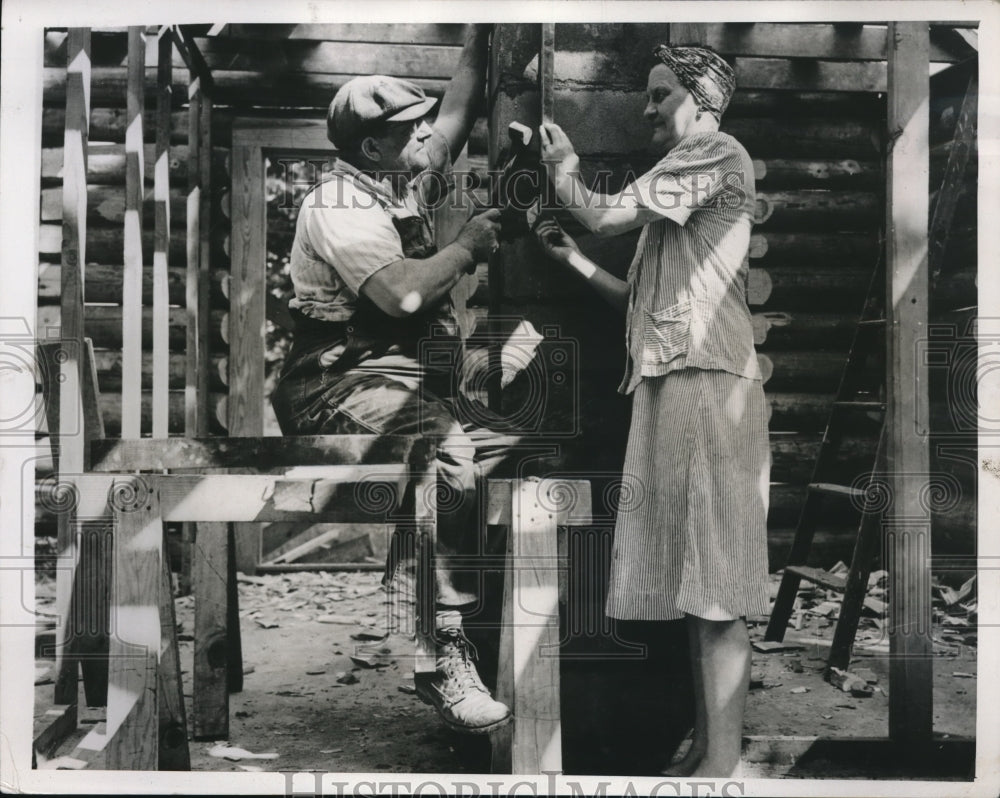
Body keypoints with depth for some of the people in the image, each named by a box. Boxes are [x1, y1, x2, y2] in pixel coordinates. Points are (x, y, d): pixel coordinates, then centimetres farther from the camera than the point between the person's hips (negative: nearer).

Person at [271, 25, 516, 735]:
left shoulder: (408, 181, 18)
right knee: (451, 453, -35)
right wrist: (469, 246, -10)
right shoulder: (340, 204, -9)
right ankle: (445, 656, -30)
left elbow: (460, 109, 24)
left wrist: (481, 33, 15)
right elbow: (404, 292, -24)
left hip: (407, 378, 9)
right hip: (341, 388, -9)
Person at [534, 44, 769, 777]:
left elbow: (607, 215, -8)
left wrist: (565, 173, 11)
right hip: (671, 388, 9)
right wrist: (572, 256, 17)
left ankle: (723, 762, -7)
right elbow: (640, 303, 25)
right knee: (694, 583, 8)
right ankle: (704, 750, 14)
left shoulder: (719, 153, -1)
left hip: (707, 386, -9)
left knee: (715, 588, -10)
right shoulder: (679, 181, 26)